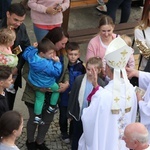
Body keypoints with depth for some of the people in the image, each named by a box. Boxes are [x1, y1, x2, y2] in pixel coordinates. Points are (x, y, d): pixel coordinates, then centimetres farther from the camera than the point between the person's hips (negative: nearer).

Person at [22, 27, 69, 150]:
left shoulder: (63, 55, -4)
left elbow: (65, 71, 8)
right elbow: (26, 73, -22)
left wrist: (66, 83, -11)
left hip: (53, 95, 6)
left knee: (48, 119, 20)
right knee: (34, 119, 15)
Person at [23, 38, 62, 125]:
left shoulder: (32, 54, -22)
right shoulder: (47, 64, -41)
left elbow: (25, 54, 2)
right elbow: (57, 72, -29)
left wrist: (33, 47, 11)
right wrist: (57, 62, -24)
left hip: (35, 83, 6)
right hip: (47, 84, -6)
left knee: (39, 99, 25)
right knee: (57, 89, 27)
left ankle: (37, 117, 34)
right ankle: (52, 107, 35)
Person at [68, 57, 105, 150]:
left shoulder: (101, 84, -18)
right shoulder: (79, 79, -12)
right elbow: (72, 96, -3)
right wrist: (70, 112, 1)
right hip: (78, 115, 2)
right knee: (76, 135, 22)